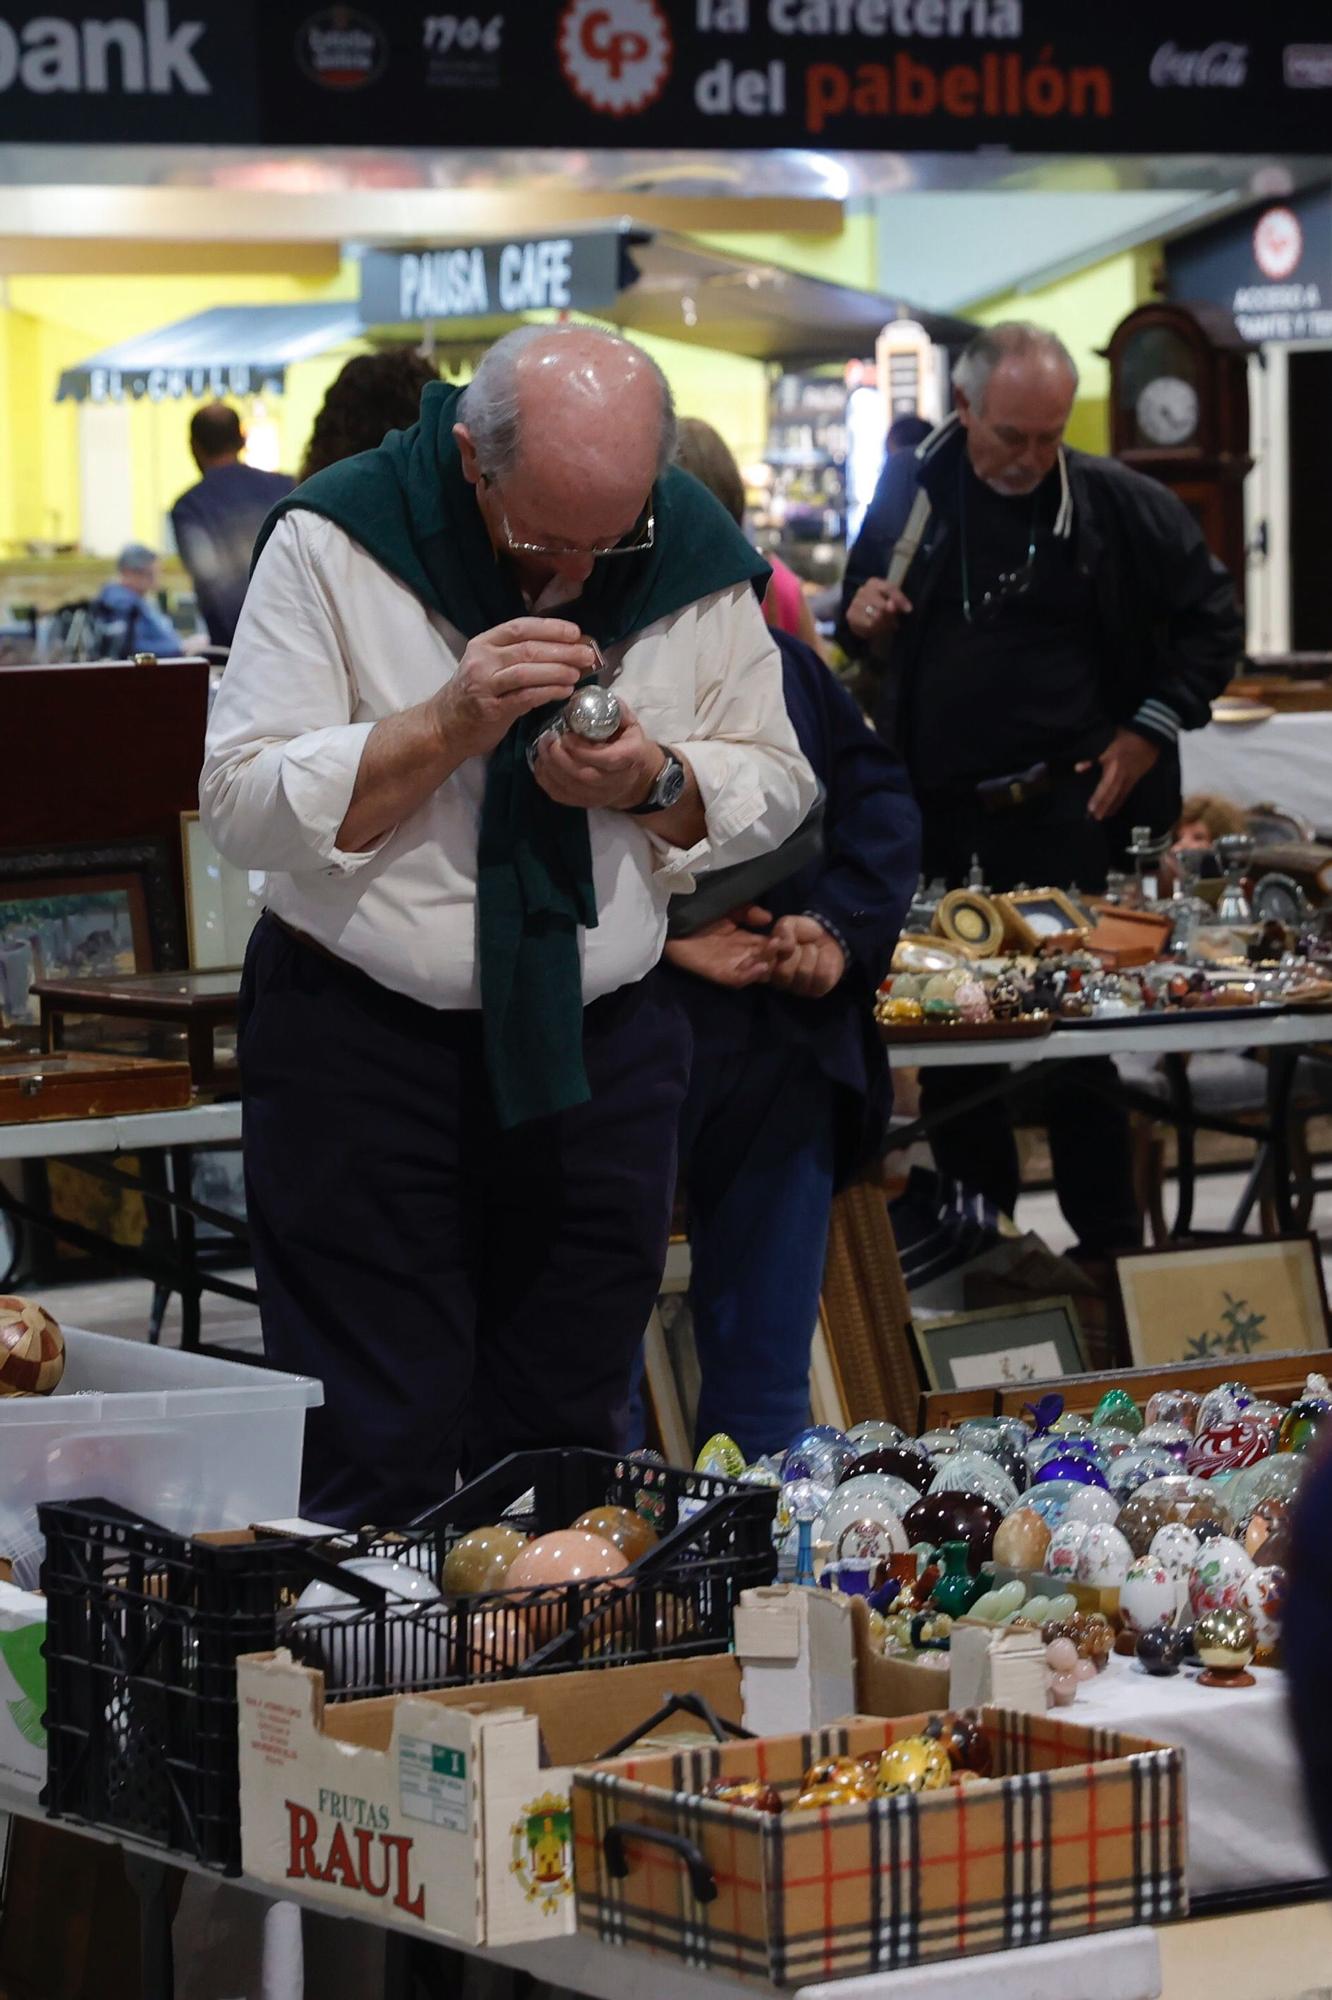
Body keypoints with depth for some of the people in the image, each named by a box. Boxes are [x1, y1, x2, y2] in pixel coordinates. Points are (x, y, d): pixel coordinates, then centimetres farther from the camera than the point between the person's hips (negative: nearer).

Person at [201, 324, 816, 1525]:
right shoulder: (337, 543, -9)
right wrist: (449, 725, -23)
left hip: (599, 1051, 3)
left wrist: (656, 783, -13)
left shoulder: (697, 559, 0)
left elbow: (776, 790, 8)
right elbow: (245, 807, -12)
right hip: (364, 1042, -3)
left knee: (566, 1446, 9)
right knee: (379, 1467, -5)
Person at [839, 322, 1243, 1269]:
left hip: (1064, 808, -3)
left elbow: (1211, 621, 4)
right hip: (939, 813, 4)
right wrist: (863, 616, -4)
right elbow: (867, 612, 20)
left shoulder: (1118, 505, -4)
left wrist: (1149, 731, -4)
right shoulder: (913, 492, 4)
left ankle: (1108, 1241, 5)